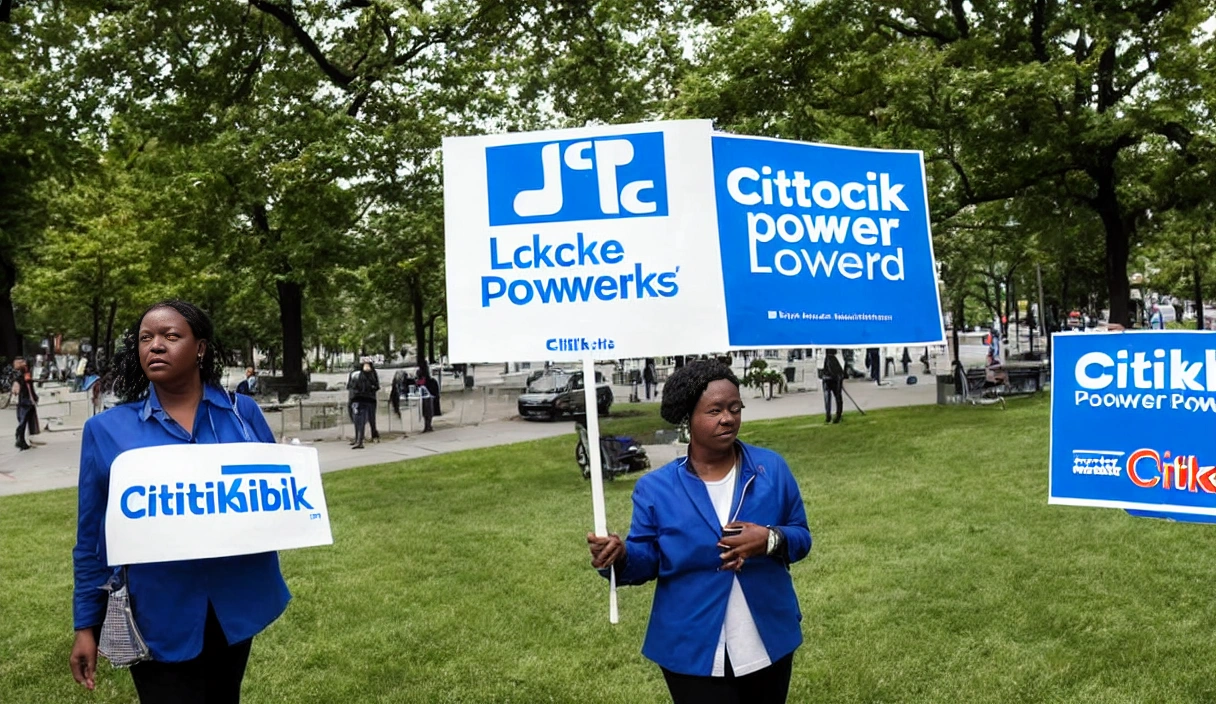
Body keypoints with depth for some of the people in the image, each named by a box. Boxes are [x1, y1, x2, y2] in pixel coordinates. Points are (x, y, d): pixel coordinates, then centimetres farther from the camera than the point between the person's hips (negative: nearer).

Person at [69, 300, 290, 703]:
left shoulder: (243, 413, 0)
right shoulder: (107, 430, -3)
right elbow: (92, 537, 2)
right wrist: (86, 624, 3)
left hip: (235, 604, 2)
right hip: (159, 615, -2)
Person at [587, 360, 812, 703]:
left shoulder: (772, 468, -3)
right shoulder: (656, 487, -6)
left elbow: (801, 537, 1)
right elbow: (647, 560, -3)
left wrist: (771, 539, -21)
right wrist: (621, 555, -26)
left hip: (768, 641, 3)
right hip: (693, 650, -2)